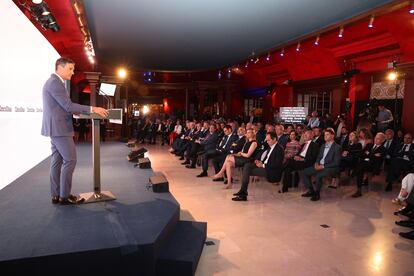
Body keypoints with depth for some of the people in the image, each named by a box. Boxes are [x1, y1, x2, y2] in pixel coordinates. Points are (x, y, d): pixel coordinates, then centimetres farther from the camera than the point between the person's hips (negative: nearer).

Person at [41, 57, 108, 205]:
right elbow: (68, 106, -21)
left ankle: (56, 195, 15)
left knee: (57, 161, 10)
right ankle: (64, 196, 1)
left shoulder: (54, 82, 18)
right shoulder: (55, 82, -14)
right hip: (59, 128, -10)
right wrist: (92, 109, -20)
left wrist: (88, 111, 14)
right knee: (70, 160, -6)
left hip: (55, 128, 10)